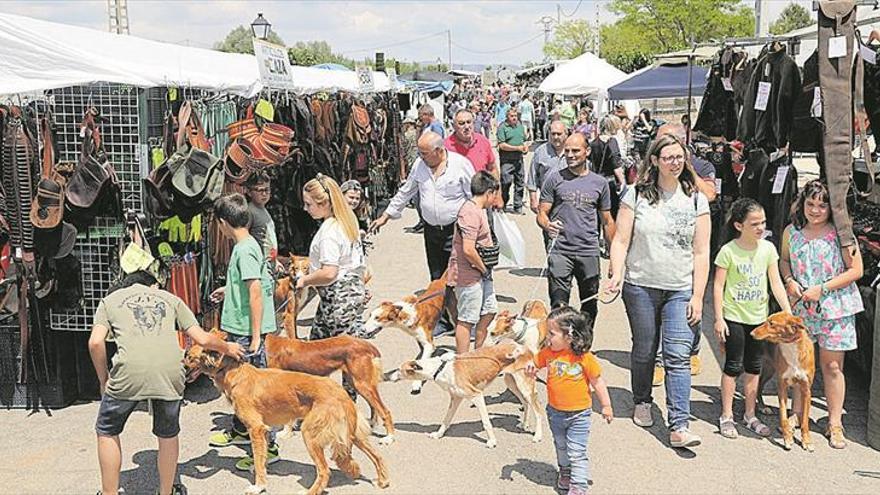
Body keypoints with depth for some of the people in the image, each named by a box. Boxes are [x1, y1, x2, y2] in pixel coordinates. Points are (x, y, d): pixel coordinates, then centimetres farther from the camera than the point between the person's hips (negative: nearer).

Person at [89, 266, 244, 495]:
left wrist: (104, 380, 19)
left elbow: (95, 342, 6)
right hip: (170, 371, 2)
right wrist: (227, 348, 39)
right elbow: (202, 339, 20)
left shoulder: (110, 299, 24)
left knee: (107, 432, 23)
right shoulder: (169, 298, 27)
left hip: (129, 372, -1)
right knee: (168, 435, 25)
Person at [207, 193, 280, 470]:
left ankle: (267, 447, 2)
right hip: (240, 330, 10)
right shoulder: (246, 245, 11)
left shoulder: (244, 250, -19)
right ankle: (240, 431, 39)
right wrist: (228, 291, 35)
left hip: (247, 331, -10)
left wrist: (255, 335, -24)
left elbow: (256, 292, -24)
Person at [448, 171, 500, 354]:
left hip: (479, 273, 10)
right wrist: (484, 269, -14)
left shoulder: (477, 209, 11)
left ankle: (478, 352, 33)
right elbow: (468, 250, -28)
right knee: (467, 320, -1)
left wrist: (485, 268, 12)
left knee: (489, 309, 19)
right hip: (468, 275, -10)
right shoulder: (471, 213, -22)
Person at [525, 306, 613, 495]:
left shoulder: (585, 358, -21)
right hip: (555, 412, 5)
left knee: (577, 452, -2)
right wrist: (531, 367, -20)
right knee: (561, 446, 25)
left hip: (579, 414, -5)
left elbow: (597, 382, -10)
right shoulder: (548, 353, -11)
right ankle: (565, 472, 48)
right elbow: (537, 361, 6)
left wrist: (606, 406, -3)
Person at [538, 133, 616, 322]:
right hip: (560, 251, -2)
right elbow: (542, 213, 2)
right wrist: (547, 225, -22)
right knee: (558, 306, -4)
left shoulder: (599, 183, 9)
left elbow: (607, 221, 14)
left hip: (589, 252, 2)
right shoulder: (554, 179, 3)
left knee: (590, 306, 10)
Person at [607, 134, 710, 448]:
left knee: (678, 356, -7)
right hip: (640, 286, 0)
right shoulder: (637, 195, 0)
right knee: (644, 351, 11)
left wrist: (698, 296, -2)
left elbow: (701, 253, 4)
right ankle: (642, 402, 35)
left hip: (680, 291, 0)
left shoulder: (695, 200, 4)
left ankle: (679, 426, -9)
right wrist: (617, 274, -16)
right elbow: (621, 241, 0)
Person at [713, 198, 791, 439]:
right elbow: (719, 286, -9)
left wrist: (789, 314, -6)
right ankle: (726, 417, 13)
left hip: (759, 317, 4)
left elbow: (776, 283, 0)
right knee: (733, 367, 3)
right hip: (734, 317, -4)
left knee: (754, 367, 12)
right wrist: (718, 319, -11)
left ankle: (750, 415, 24)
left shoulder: (768, 248, -1)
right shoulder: (728, 251, -12)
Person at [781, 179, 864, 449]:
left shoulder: (840, 233, -9)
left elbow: (856, 270, -9)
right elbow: (785, 260, 19)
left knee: (832, 366, 2)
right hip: (800, 307, 3)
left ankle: (835, 423, 12)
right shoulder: (791, 232, 4)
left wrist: (822, 289, -15)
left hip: (834, 308, -3)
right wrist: (789, 281, -2)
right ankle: (796, 414, 24)